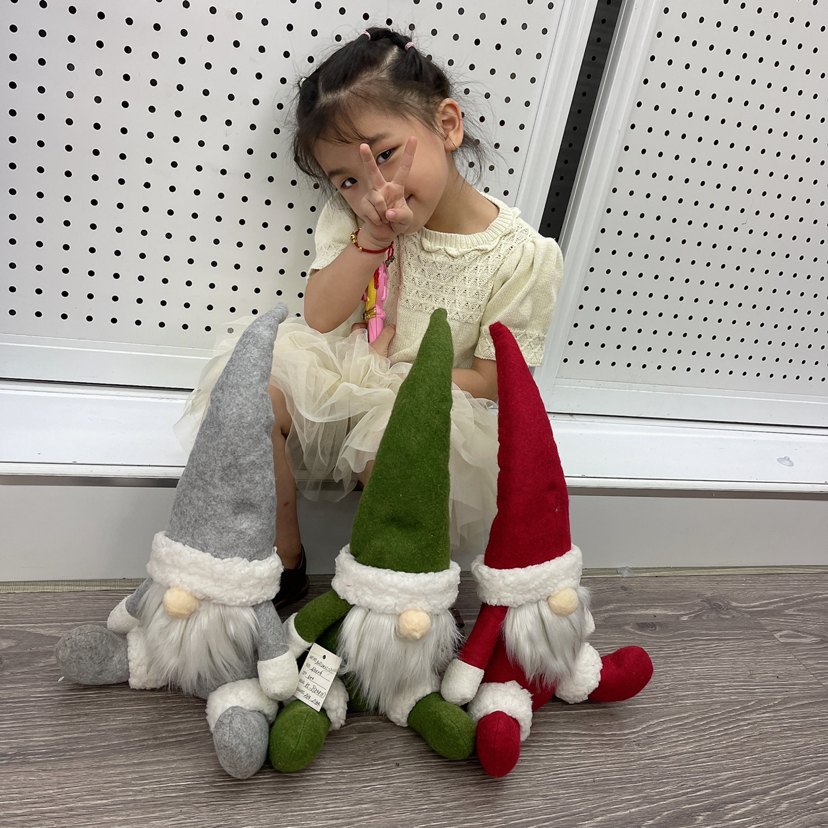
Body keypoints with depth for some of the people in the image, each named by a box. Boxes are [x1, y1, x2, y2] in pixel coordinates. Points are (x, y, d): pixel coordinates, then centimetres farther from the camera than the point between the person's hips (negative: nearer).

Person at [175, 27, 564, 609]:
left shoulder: (522, 256, -11)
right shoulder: (352, 217, 0)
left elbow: (490, 383, -7)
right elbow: (319, 321, -5)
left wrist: (391, 372, -14)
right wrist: (373, 238, -18)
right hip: (338, 384, 4)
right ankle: (283, 563, -3)